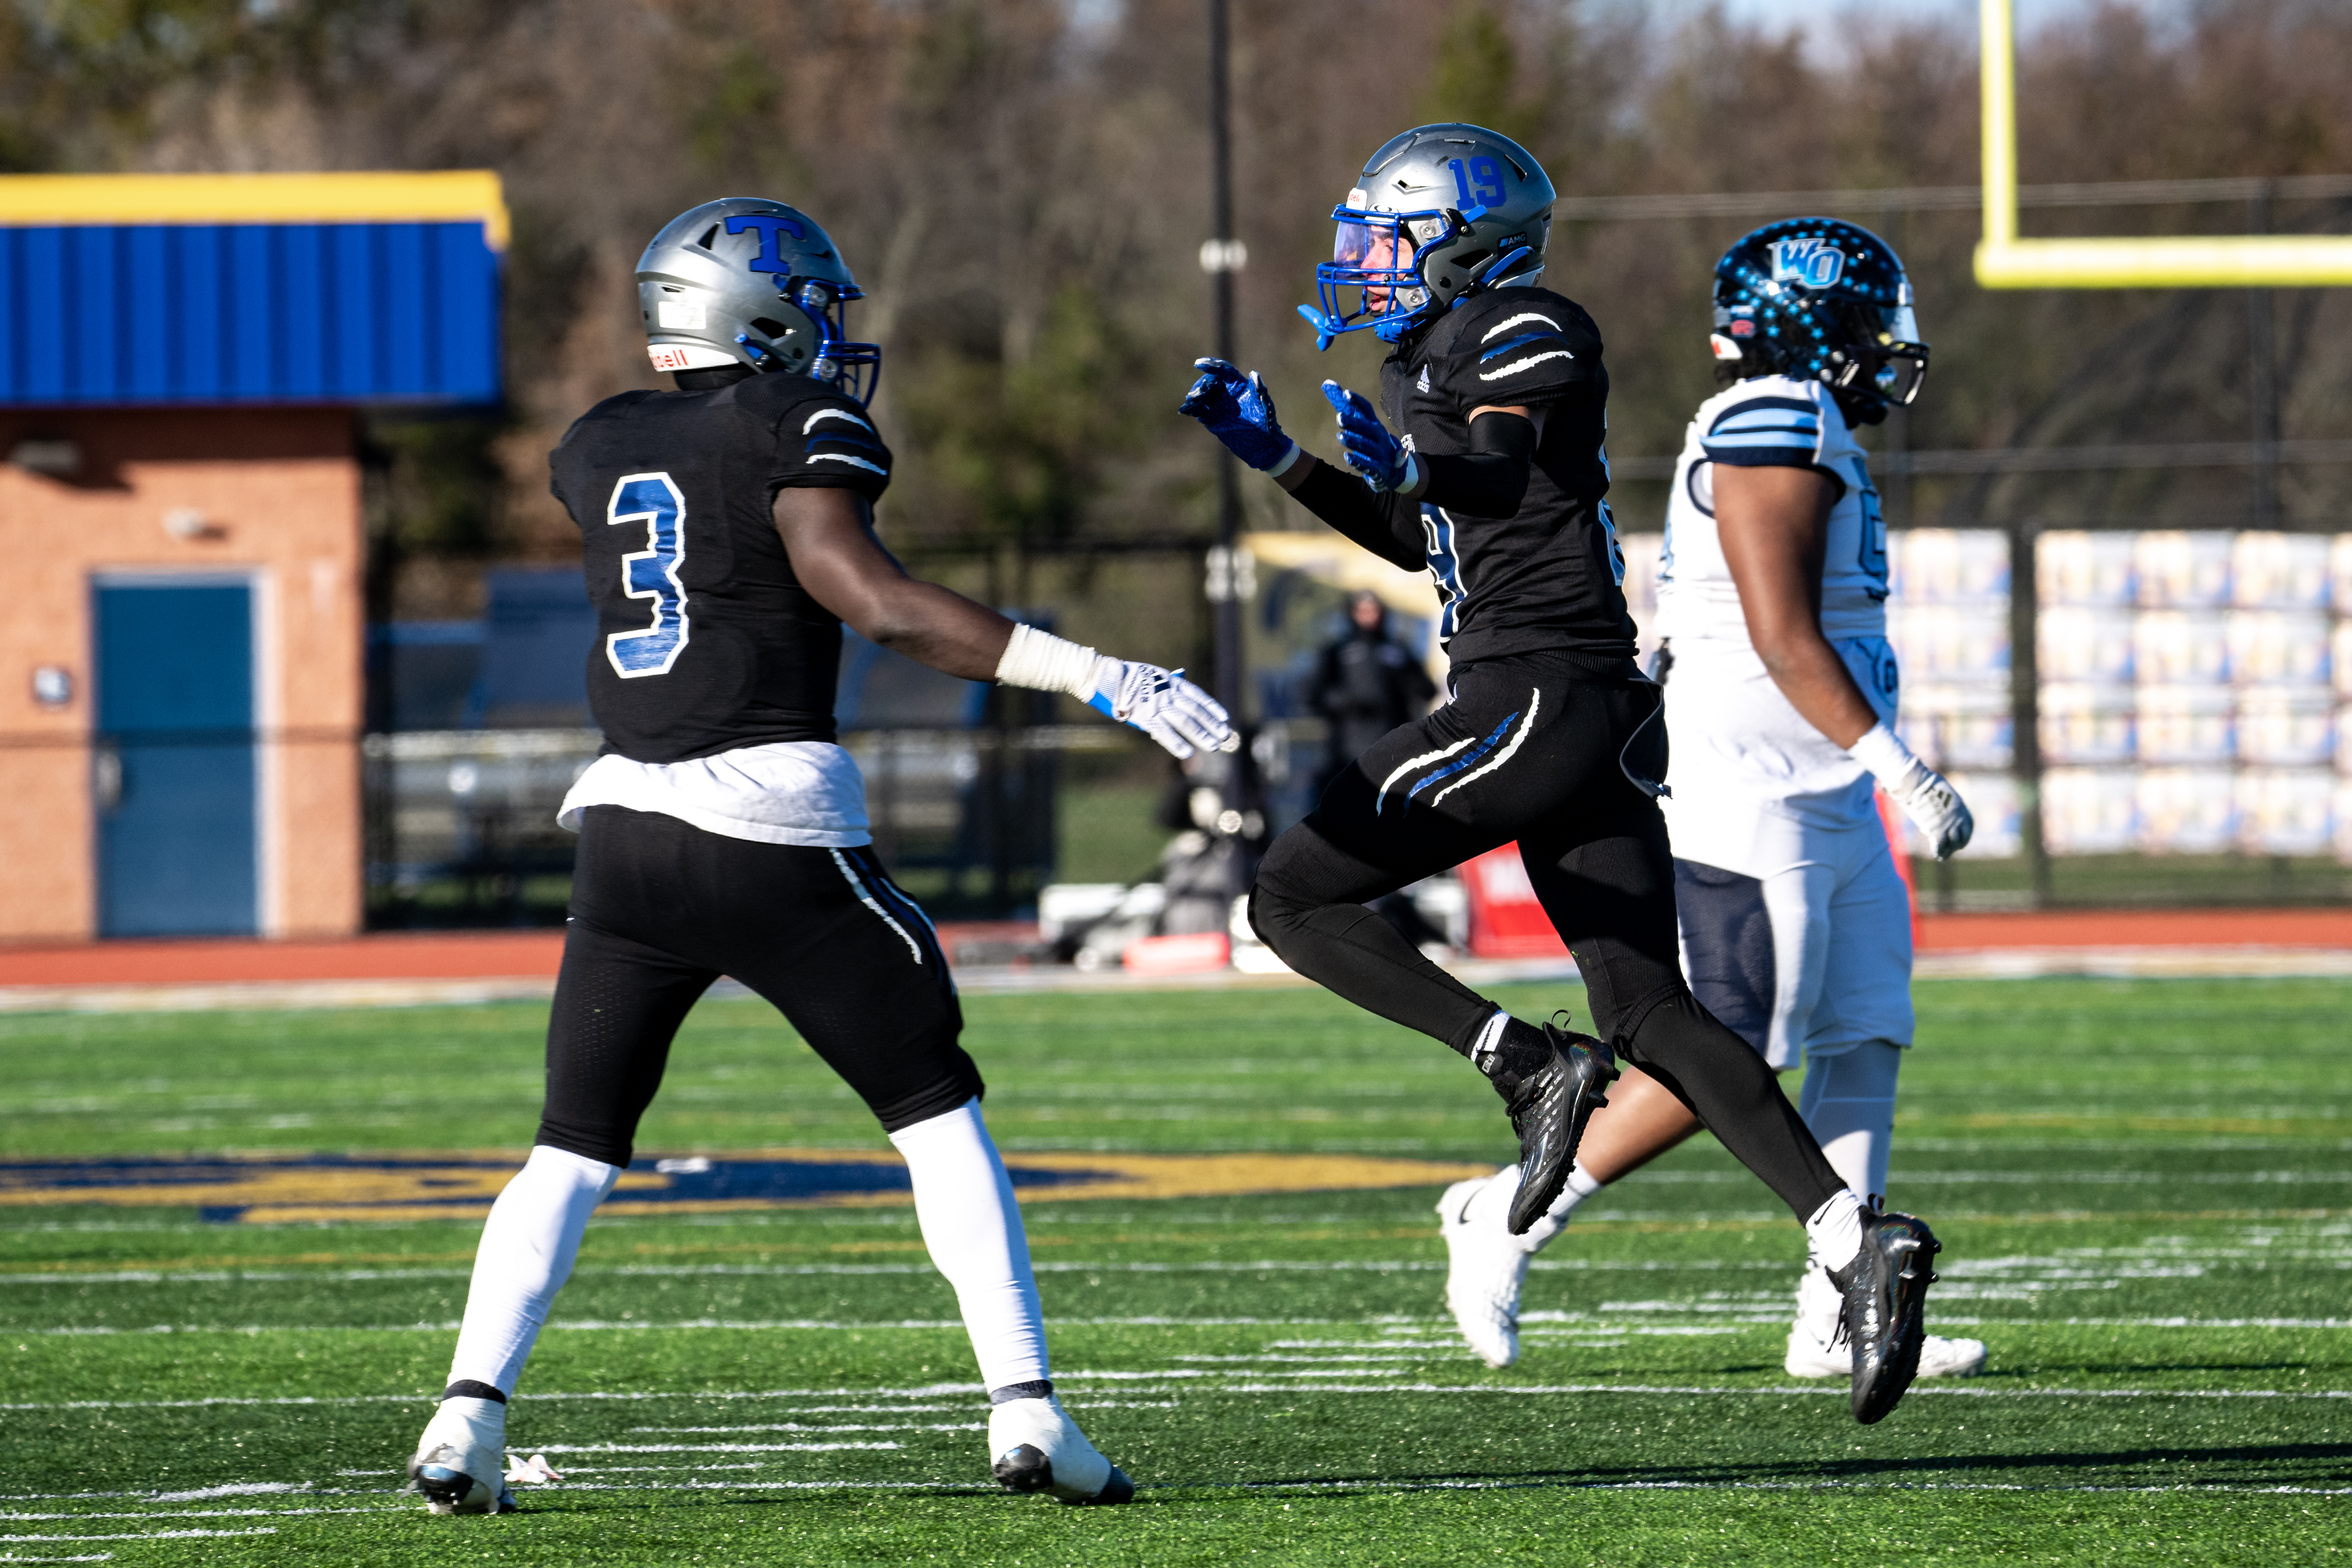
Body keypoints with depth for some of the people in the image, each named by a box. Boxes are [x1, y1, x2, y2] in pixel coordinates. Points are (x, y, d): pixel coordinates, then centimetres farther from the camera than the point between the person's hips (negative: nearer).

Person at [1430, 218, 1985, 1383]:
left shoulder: (1800, 434, 18)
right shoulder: (1775, 433, -14)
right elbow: (1783, 640, -20)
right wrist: (1906, 775, -21)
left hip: (1818, 807, 10)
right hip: (1749, 797, -10)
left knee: (1865, 1046, 5)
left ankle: (1839, 1320, 5)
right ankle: (1510, 1219, 2)